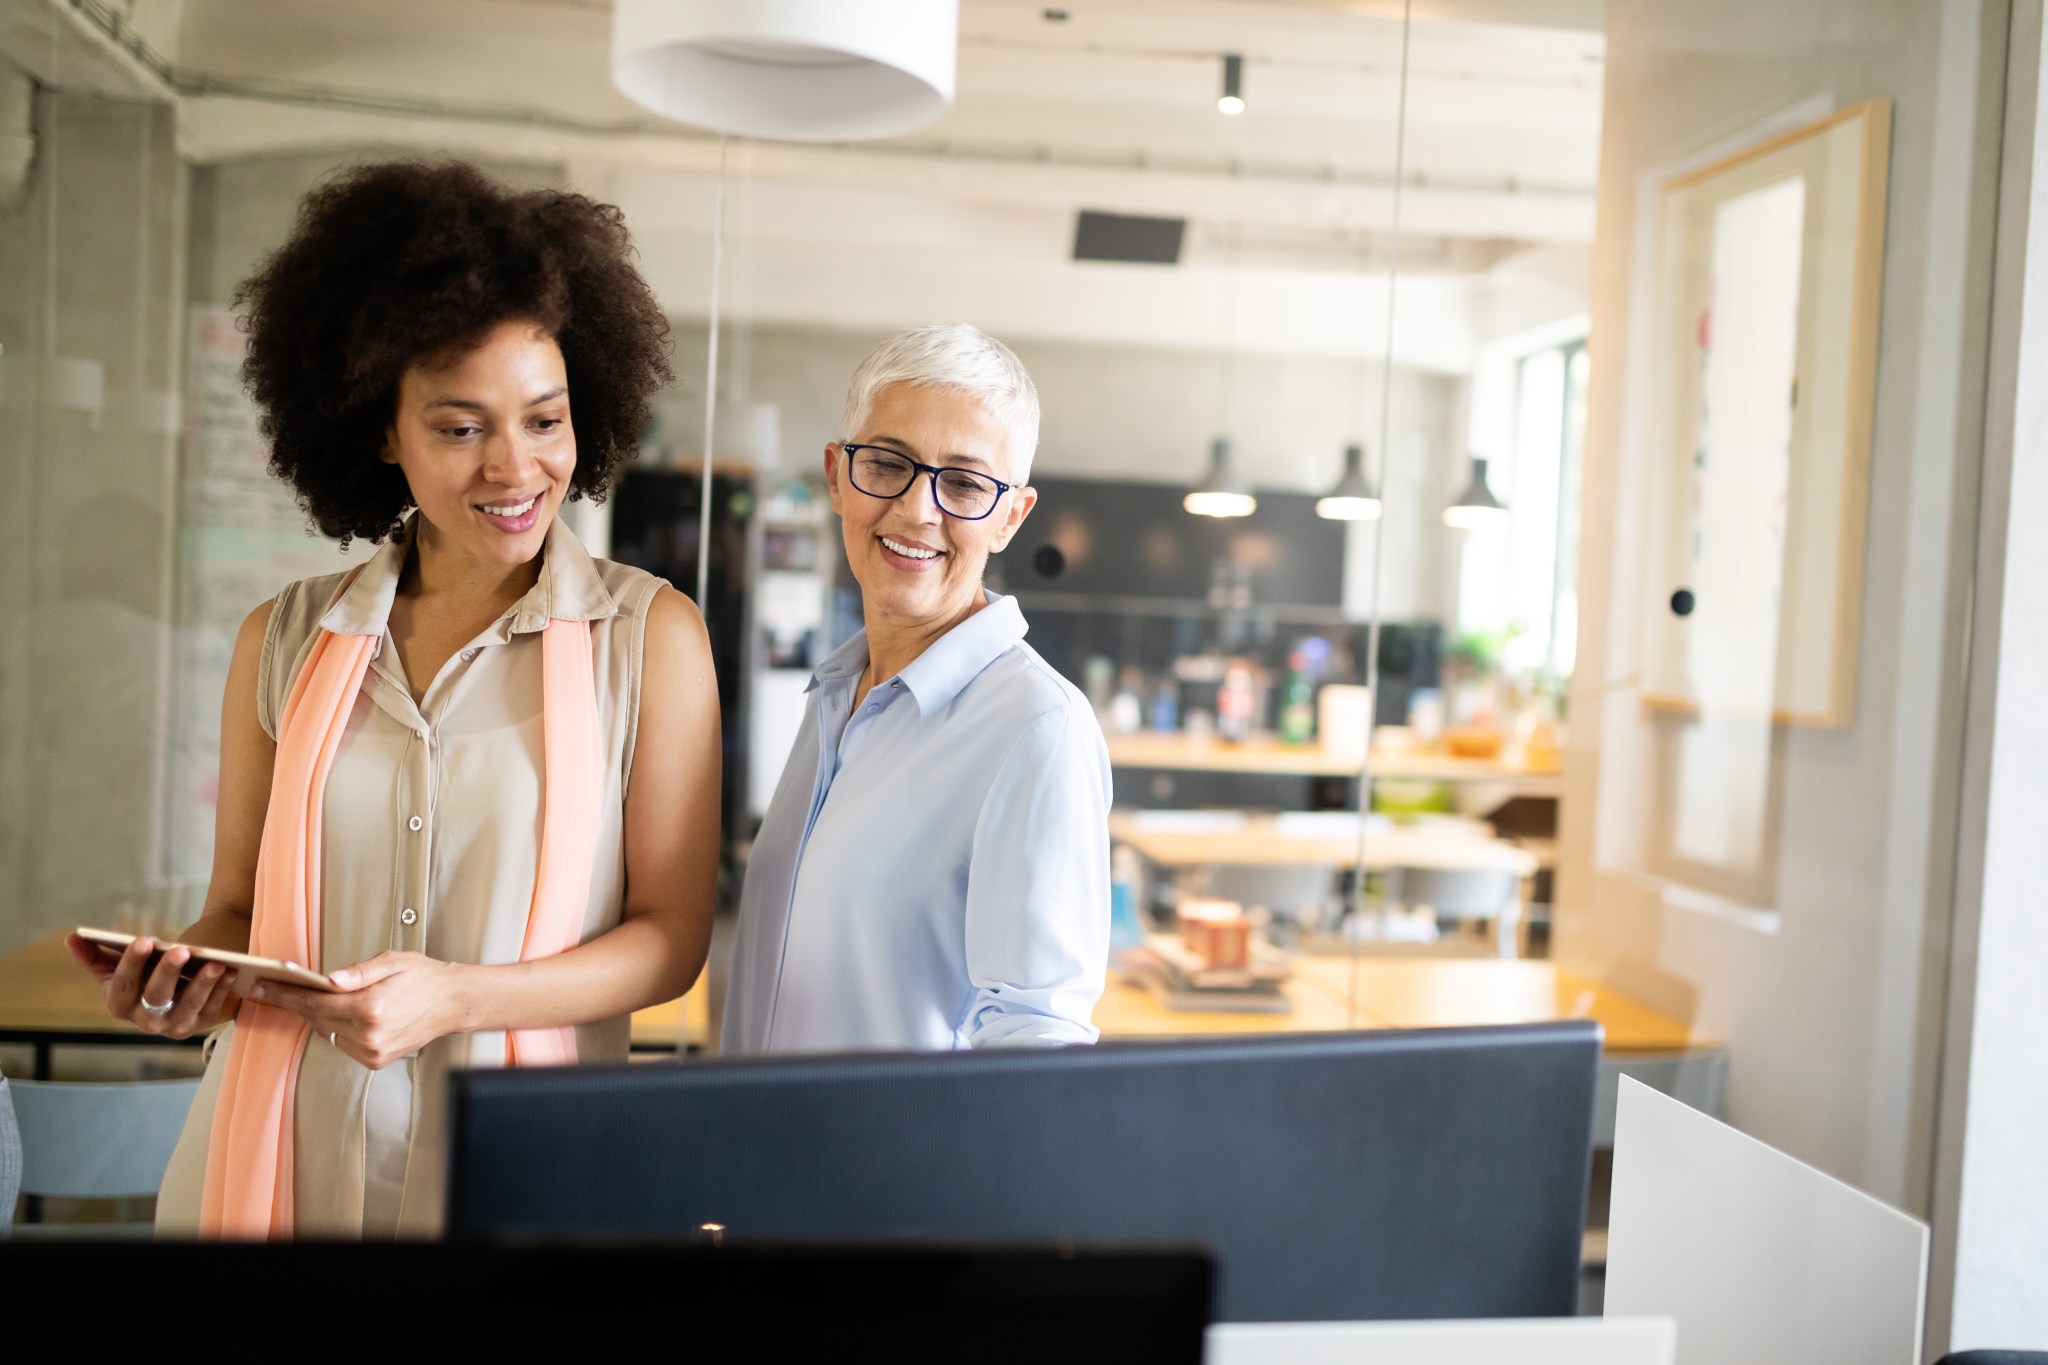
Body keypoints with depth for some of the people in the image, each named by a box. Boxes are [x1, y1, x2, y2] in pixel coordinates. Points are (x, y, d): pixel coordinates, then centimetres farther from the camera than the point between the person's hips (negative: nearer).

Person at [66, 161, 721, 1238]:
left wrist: (457, 996, -18)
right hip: (278, 1153, 2)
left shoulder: (650, 635, -5)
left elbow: (670, 936, -5)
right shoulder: (282, 642, 2)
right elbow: (237, 907, 11)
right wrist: (186, 973, -11)